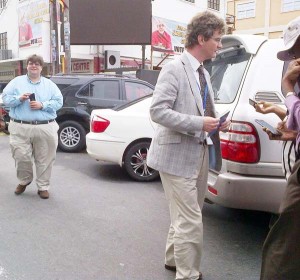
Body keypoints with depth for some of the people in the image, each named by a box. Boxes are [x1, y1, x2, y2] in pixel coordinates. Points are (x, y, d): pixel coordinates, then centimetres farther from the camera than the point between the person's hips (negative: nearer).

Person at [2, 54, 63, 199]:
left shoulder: (49, 84, 12)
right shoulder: (17, 81, 12)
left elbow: (58, 101, 3)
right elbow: (5, 97, 6)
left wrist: (42, 105, -12)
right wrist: (19, 98, -13)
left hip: (45, 128, 0)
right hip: (20, 128, 0)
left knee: (45, 159, 2)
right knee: (21, 157, -1)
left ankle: (43, 186, 16)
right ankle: (24, 181, 27)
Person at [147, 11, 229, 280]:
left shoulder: (204, 73, 13)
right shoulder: (174, 69, -13)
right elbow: (158, 111, -21)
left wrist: (216, 123, 1)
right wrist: (199, 124, -22)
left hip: (199, 153, 9)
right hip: (178, 155, -9)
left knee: (186, 216, 21)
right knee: (191, 222, -4)